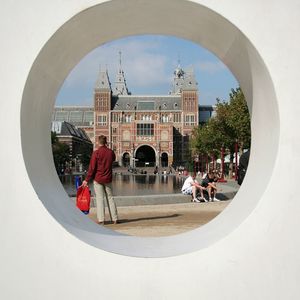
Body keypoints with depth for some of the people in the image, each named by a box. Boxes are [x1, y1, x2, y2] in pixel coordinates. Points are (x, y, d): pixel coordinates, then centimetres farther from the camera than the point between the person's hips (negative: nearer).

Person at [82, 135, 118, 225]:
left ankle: (101, 220, 0)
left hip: (98, 179, -3)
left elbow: (92, 168, -12)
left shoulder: (96, 153, -12)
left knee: (99, 199, 2)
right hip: (108, 179, 3)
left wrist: (87, 180, -7)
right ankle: (115, 219, 12)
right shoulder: (111, 152, 0)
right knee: (110, 198, 11)